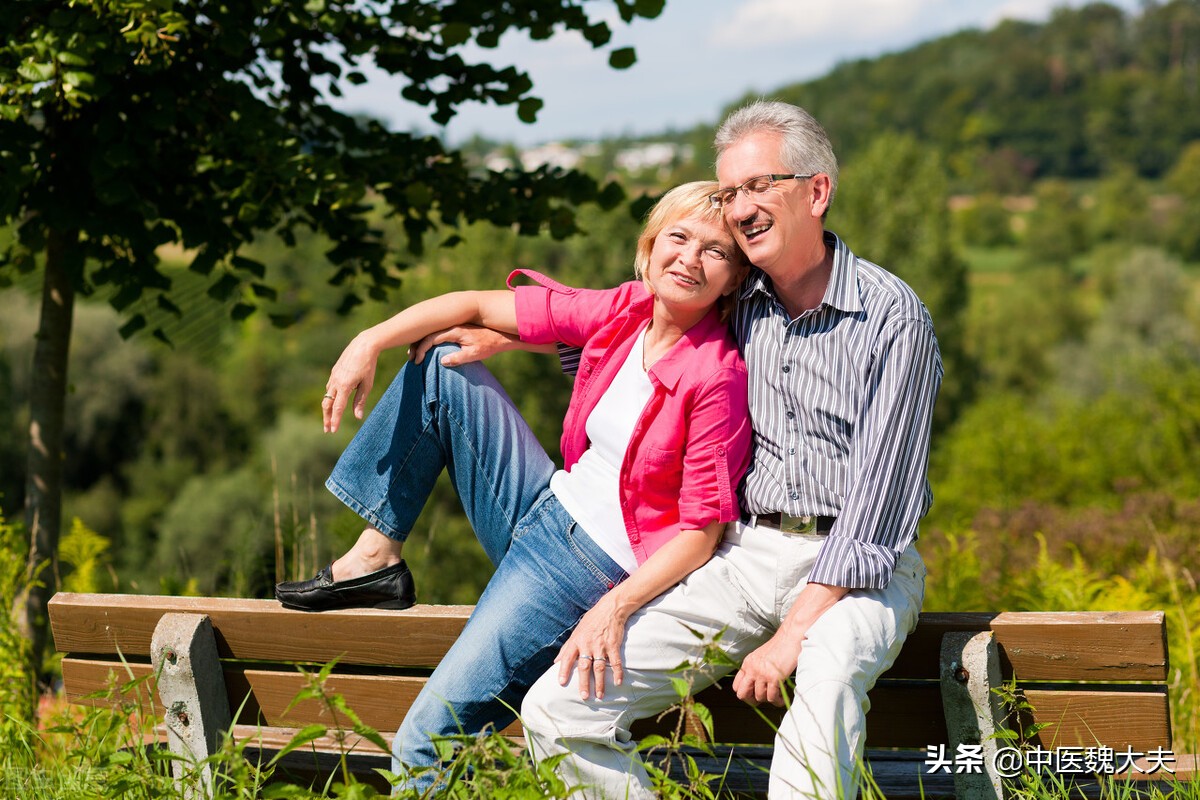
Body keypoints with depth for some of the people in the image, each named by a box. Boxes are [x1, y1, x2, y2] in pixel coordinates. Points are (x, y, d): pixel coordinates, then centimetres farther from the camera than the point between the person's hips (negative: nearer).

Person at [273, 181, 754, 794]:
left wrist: (614, 608, -31)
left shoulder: (717, 377, -20)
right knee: (440, 366, 8)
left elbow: (701, 531, -20)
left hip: (588, 570, -8)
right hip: (543, 508, 8)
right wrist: (370, 343, -5)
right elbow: (478, 307, 4)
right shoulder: (623, 311, -2)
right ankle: (376, 558, 9)